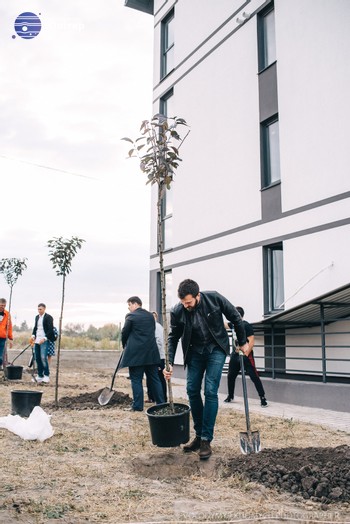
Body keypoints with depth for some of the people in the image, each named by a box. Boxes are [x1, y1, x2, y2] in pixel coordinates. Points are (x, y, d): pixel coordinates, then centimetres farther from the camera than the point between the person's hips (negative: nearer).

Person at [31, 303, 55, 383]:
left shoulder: (48, 317, -6)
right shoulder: (37, 317, 15)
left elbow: (50, 329, -10)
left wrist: (44, 338, -19)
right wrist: (33, 335, 4)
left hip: (44, 341, -7)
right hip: (37, 340, 7)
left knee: (43, 357, -14)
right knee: (37, 358, 6)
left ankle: (46, 375, -7)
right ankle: (40, 376, 14)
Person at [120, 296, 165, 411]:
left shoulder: (131, 316, -6)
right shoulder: (150, 315, 12)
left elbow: (124, 333, -2)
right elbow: (152, 332, 15)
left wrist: (125, 346, 16)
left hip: (135, 353, -5)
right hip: (151, 352, 6)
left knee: (136, 380, 2)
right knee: (154, 378, 9)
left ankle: (137, 406, 3)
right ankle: (161, 403, 11)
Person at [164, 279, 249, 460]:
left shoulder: (214, 298, -22)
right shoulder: (177, 311, -18)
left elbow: (235, 318, -6)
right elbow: (173, 338, -4)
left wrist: (242, 342, 3)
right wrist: (169, 363, -15)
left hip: (216, 349, -3)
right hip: (194, 352, 3)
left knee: (210, 391, -11)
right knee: (192, 391, 1)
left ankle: (206, 440, -4)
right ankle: (199, 435, 17)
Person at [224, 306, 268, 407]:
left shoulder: (247, 325, -14)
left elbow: (251, 342, -17)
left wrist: (246, 354, -20)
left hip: (246, 355, -8)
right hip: (235, 354, 8)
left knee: (254, 377, -8)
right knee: (230, 376, 13)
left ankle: (263, 398, -5)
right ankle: (230, 396, 29)